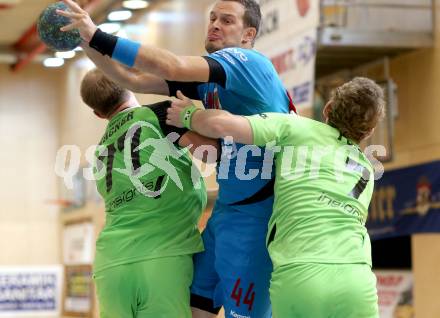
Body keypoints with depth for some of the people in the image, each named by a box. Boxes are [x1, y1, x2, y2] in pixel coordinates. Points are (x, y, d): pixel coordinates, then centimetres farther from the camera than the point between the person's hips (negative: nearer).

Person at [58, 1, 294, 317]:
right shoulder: (206, 79, 12)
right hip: (226, 208, 9)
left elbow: (173, 67, -28)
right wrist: (87, 43, -5)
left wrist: (99, 37, -26)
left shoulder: (249, 62, -14)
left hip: (256, 212, -9)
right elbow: (135, 80, 8)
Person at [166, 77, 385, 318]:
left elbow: (221, 125, -1)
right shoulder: (366, 170, 23)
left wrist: (188, 116, 22)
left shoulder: (295, 128, 10)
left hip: (294, 278, -2)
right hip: (353, 279, 2)